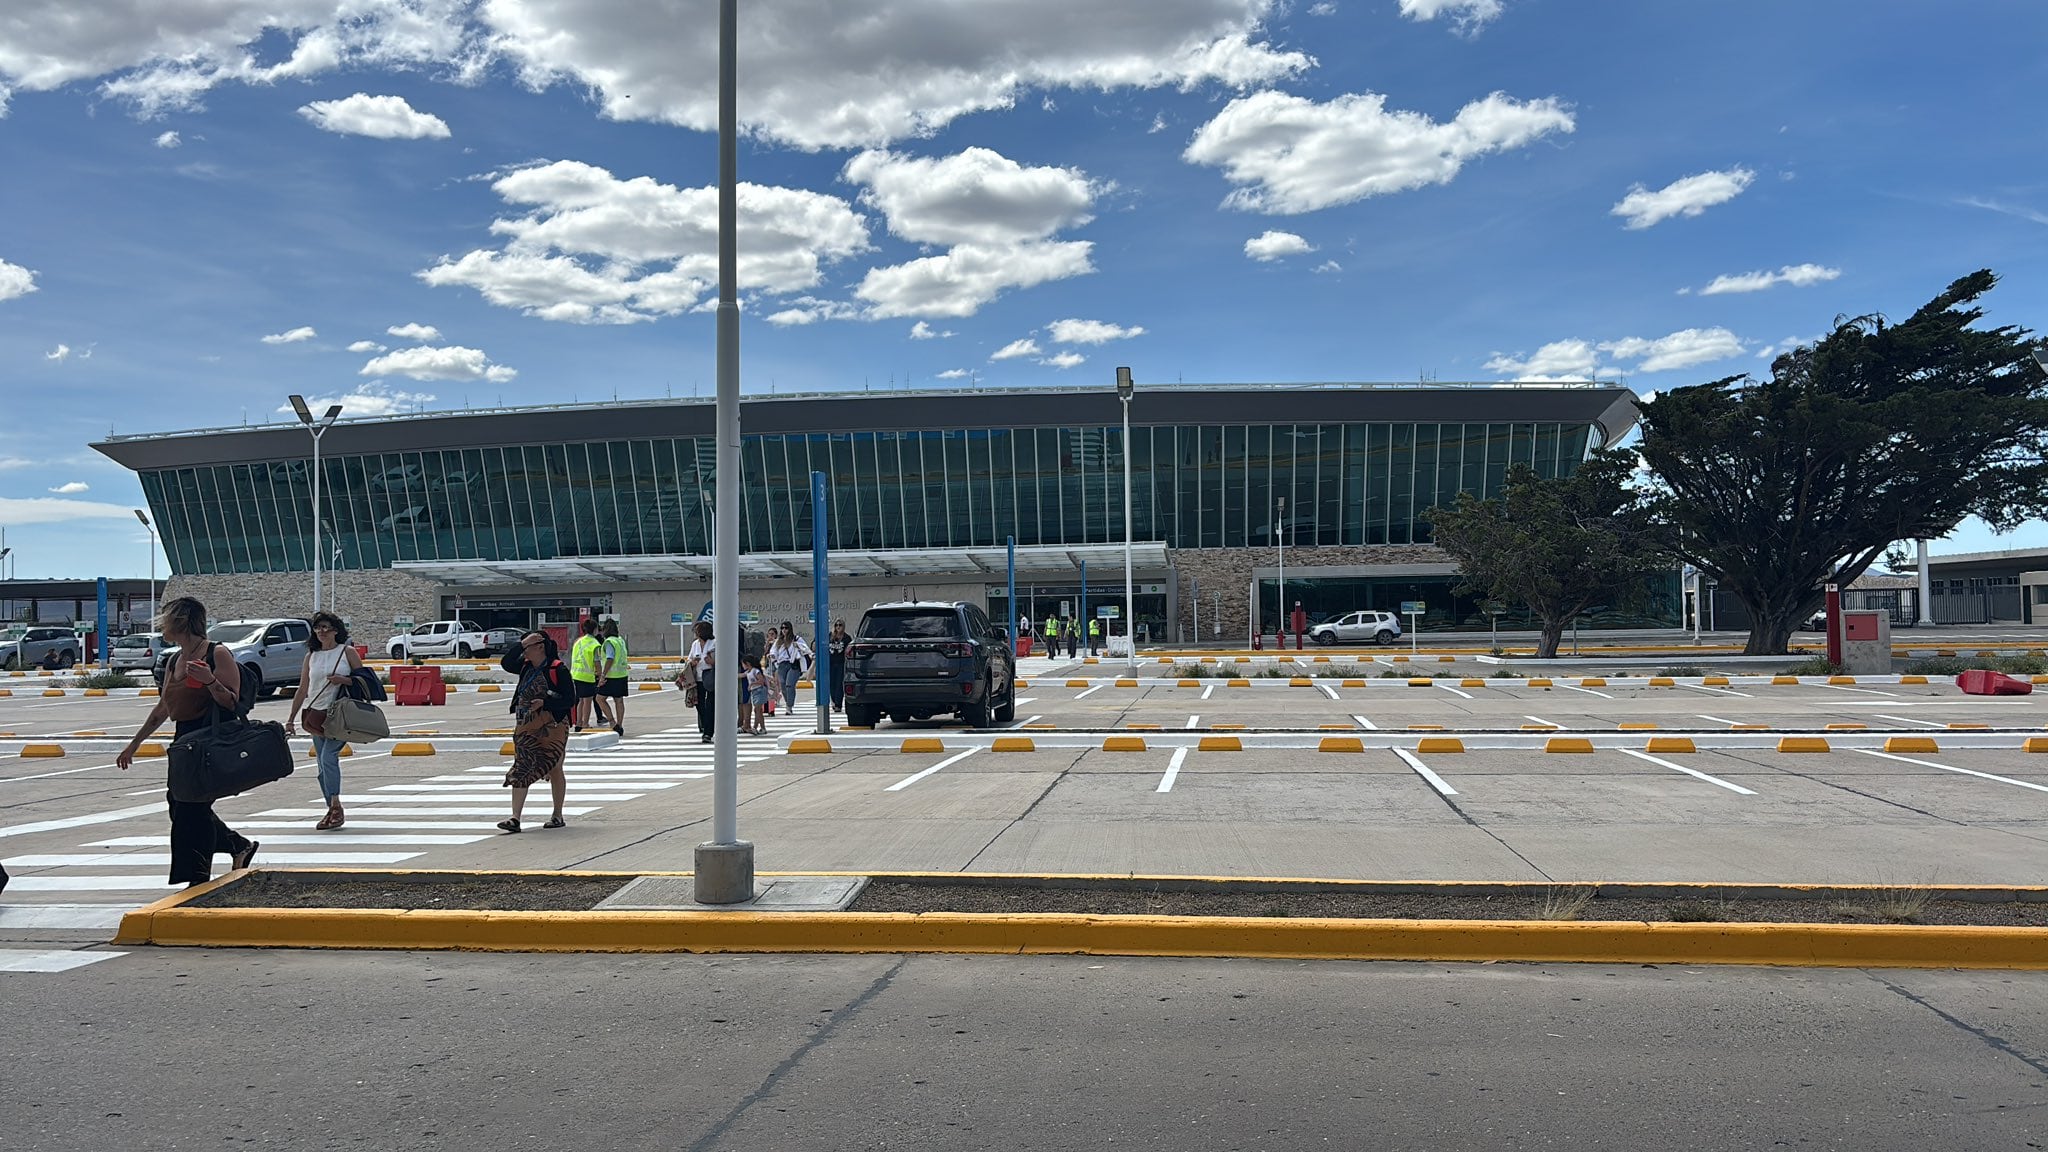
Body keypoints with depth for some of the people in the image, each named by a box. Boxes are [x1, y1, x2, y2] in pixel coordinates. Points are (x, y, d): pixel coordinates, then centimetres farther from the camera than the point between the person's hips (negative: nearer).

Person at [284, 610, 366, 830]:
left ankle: (335, 806, -14)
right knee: (322, 763, 6)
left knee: (328, 757, -18)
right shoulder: (311, 656, 11)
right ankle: (333, 810, 13)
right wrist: (291, 718, 14)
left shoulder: (347, 652, 1)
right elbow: (302, 690, 15)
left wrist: (344, 680, -17)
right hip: (316, 714, 5)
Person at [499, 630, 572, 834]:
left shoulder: (558, 670, -10)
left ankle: (558, 816, 19)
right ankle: (515, 818, -6)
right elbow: (507, 664, -7)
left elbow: (570, 700, -12)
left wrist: (545, 703, -21)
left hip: (551, 728, -6)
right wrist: (521, 645, -12)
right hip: (525, 728, 6)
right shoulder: (526, 667, 9)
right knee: (521, 770, -3)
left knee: (554, 771, 7)